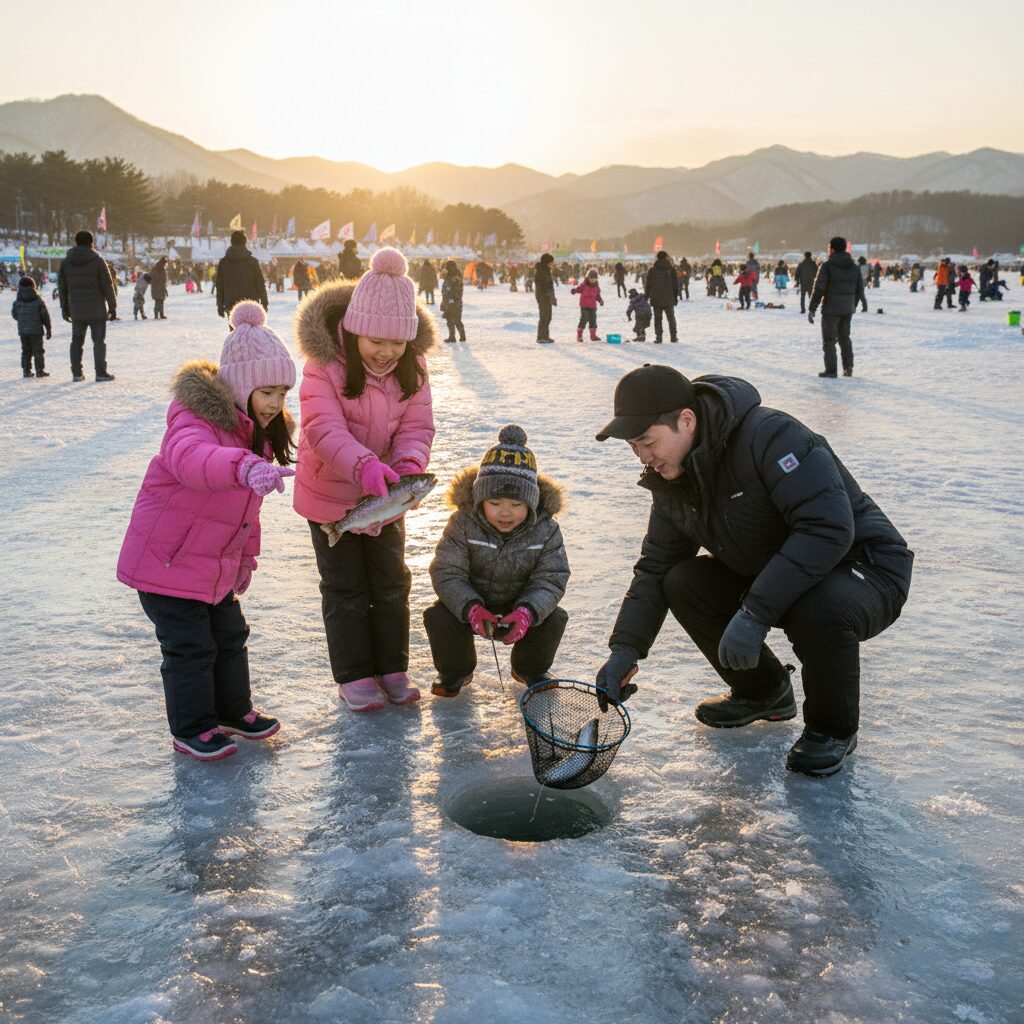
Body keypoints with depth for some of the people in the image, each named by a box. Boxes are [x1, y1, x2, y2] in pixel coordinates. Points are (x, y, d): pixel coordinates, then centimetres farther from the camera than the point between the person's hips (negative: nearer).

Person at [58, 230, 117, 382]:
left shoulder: (65, 262, 6)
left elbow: (62, 288, 11)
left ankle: (76, 373, 11)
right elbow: (107, 285, -7)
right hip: (96, 309, -4)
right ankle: (101, 373, -1)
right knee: (99, 341, 1)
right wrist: (112, 307, -1)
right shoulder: (97, 261, -7)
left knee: (77, 341, 11)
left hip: (76, 310, 4)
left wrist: (65, 308, 18)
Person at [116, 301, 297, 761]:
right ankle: (192, 728, 16)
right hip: (166, 562, -8)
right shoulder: (198, 417, -24)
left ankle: (233, 710, 35)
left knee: (230, 637, 17)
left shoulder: (257, 430, 4)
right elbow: (191, 458, -50)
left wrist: (245, 557, 18)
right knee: (190, 647, -1)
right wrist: (245, 467, -68)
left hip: (216, 566, 8)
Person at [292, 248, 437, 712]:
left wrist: (409, 464, -34)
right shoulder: (324, 364, -23)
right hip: (330, 496, -4)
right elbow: (324, 427, -33)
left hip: (387, 496, 4)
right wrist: (364, 465, -51)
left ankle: (392, 668, 30)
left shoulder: (411, 366, -9)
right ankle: (353, 674, 22)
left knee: (391, 582, 14)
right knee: (345, 587, 7)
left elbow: (416, 426, -11)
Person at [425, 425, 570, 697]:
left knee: (553, 620, -25)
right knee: (438, 618, -28)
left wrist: (527, 612, -40)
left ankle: (530, 668, 8)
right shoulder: (463, 523, -20)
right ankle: (455, 671, 4)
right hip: (471, 602, -1)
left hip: (523, 605, 1)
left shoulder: (545, 529, -17)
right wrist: (471, 608, -42)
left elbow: (550, 580, -18)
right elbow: (447, 574, -21)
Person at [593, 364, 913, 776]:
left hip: (866, 570, -7)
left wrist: (755, 612, -40)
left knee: (820, 609, -39)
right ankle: (763, 691, 13)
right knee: (682, 582, -11)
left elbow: (828, 528, -37)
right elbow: (655, 567, 3)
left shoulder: (770, 435, -29)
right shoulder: (672, 480, -2)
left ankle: (833, 728, -7)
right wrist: (625, 648, -10)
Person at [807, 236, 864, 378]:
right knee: (844, 337, 19)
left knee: (829, 339, 2)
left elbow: (818, 289, -15)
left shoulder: (827, 265, -10)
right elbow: (859, 290, 12)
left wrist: (812, 309, -12)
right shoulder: (854, 267, 9)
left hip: (831, 308, -6)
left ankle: (830, 370, 0)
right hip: (848, 309, 6)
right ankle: (848, 368, 18)